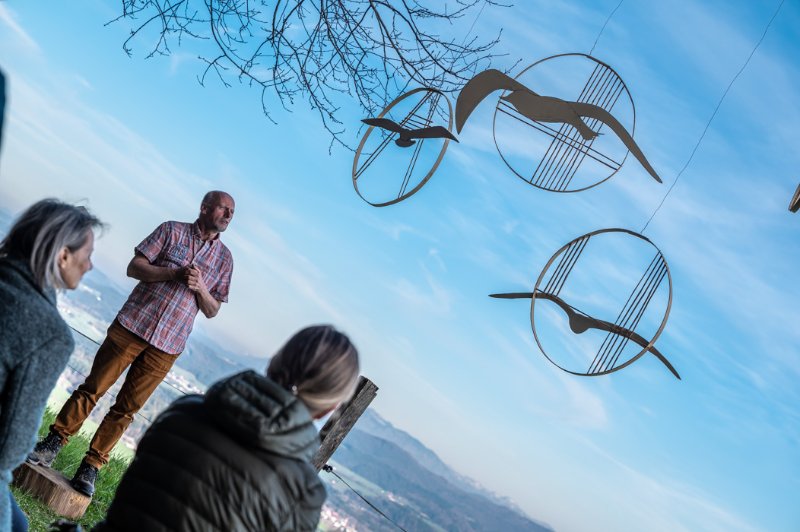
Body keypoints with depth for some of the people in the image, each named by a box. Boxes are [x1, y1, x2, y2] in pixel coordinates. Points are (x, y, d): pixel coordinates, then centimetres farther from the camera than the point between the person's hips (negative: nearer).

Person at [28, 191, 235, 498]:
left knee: (126, 408, 3)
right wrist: (176, 273, -16)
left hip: (167, 346, 2)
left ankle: (90, 467, 11)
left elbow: (212, 310, 11)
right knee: (93, 388, 1)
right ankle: (52, 445, 14)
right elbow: (134, 267, -2)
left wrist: (200, 287, -10)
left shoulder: (225, 259, 10)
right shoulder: (172, 230, 4)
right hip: (133, 325, -1)